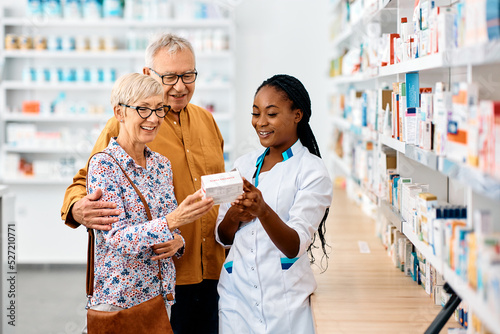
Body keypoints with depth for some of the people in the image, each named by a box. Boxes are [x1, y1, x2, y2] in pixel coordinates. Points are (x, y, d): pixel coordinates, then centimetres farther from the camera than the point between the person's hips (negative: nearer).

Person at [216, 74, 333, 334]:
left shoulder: (312, 171, -8)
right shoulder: (243, 165, 6)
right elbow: (223, 238, 10)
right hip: (236, 293, 4)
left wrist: (263, 210, -36)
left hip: (284, 302, -4)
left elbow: (295, 246, -19)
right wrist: (233, 217, -11)